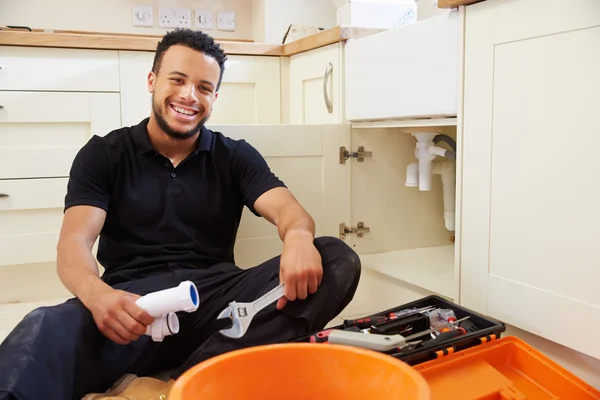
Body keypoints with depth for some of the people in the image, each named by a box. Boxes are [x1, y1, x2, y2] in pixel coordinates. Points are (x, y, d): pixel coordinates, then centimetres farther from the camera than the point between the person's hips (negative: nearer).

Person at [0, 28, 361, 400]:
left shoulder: (236, 156, 14)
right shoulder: (103, 154, 10)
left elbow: (286, 207, -2)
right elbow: (74, 241, -2)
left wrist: (298, 236, -30)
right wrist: (97, 294, -28)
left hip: (215, 300, 4)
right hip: (131, 306, -3)